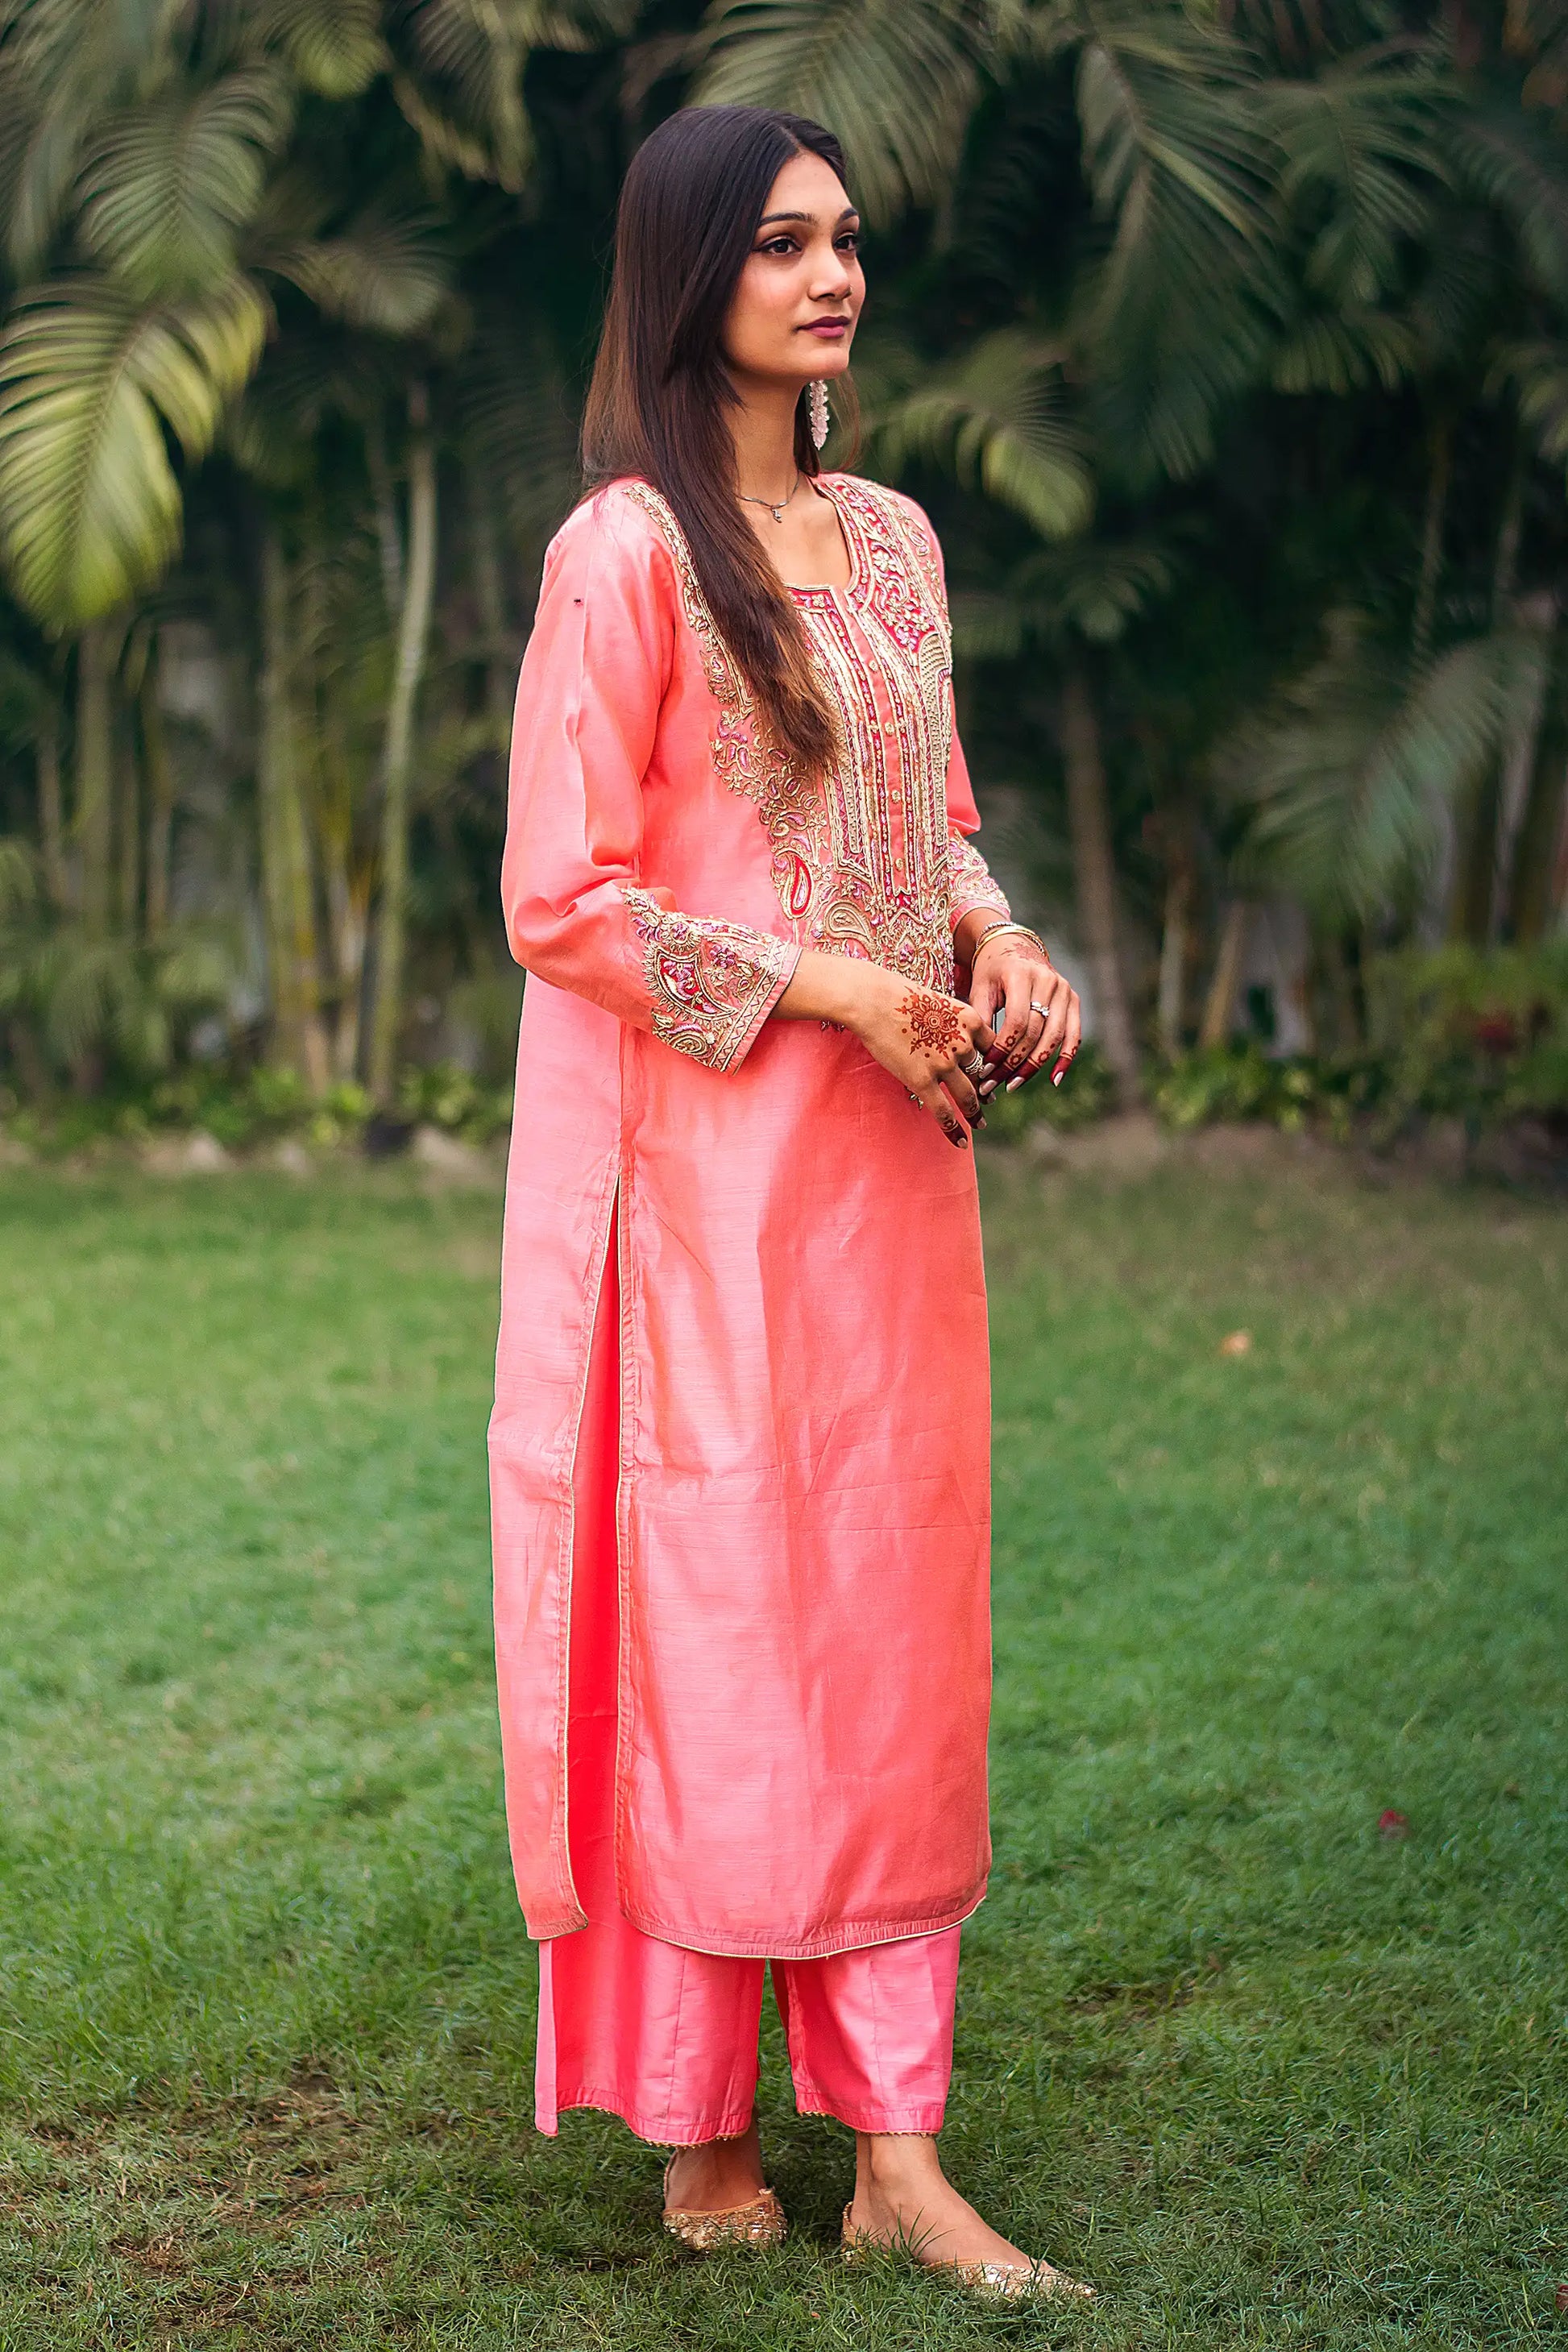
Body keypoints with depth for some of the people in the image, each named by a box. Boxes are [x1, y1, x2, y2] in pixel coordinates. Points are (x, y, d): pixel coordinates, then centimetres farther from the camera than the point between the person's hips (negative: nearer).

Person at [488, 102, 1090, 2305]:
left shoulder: (892, 537, 12)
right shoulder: (629, 551, -9)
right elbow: (562, 901, -12)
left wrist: (995, 940, 1)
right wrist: (831, 990, -15)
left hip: (892, 1154, 7)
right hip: (706, 1164, -7)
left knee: (892, 1615, 7)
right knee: (709, 1624, 0)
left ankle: (896, 2147, 15)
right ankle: (700, 2140, 16)